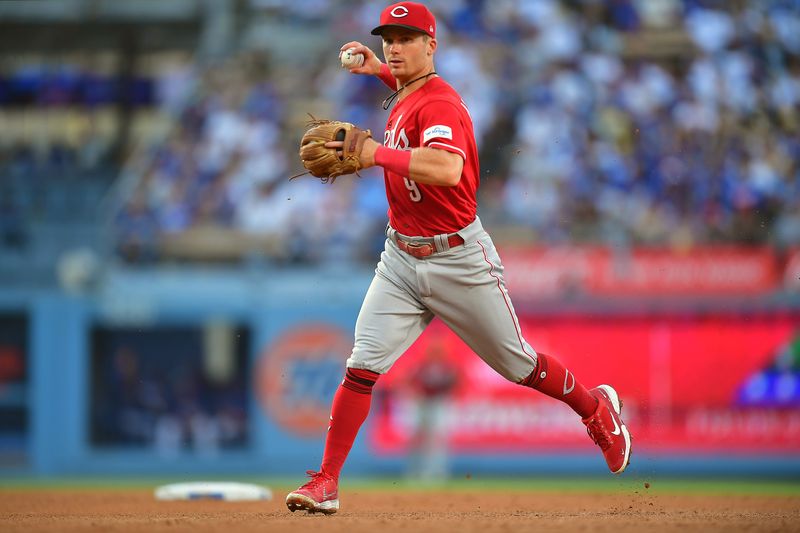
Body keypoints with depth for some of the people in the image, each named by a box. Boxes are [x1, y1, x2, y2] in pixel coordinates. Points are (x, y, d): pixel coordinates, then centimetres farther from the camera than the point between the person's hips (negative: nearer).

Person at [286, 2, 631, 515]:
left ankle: (597, 407, 35)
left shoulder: (438, 103, -20)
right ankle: (326, 483, -9)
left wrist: (377, 153, -36)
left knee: (518, 365, 8)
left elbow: (447, 168, -41)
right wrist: (380, 69, 23)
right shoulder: (406, 95, 7)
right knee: (362, 368, -9)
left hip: (459, 258, -7)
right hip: (401, 260, 7)